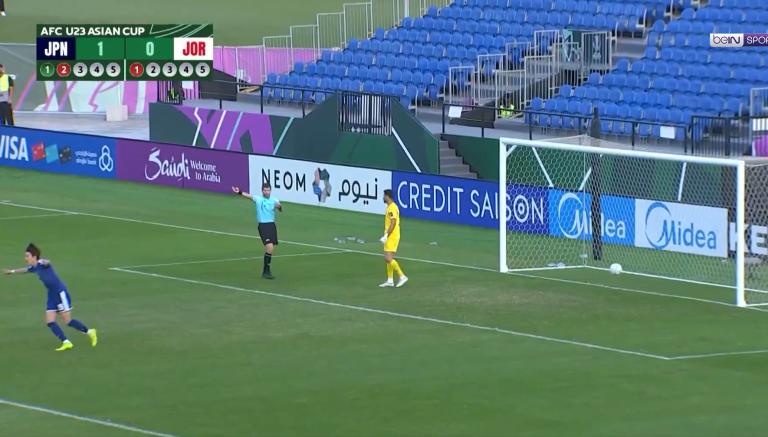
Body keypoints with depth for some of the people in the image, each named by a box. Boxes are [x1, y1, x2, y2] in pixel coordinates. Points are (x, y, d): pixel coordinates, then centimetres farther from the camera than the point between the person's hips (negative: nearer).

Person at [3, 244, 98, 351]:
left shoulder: (41, 263, -18)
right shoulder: (33, 268, 9)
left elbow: (46, 262, -45)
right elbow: (25, 270, 33)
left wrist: (46, 262, -69)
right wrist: (12, 272, 46)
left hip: (61, 293, -9)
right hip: (52, 295, 9)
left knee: (68, 321, -4)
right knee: (50, 322, -1)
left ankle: (89, 332, 15)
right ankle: (66, 342, 0)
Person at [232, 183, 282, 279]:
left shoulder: (274, 200, 5)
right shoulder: (258, 199, -3)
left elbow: (280, 209, -12)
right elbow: (249, 196, -21)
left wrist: (279, 206, -36)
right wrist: (239, 192, -39)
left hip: (272, 225, 4)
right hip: (263, 225, -4)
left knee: (270, 249, 10)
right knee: (269, 247, -17)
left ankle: (266, 271, 24)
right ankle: (267, 271, -9)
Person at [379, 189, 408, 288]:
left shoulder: (392, 208, -16)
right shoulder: (390, 207, 15)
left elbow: (393, 223, -22)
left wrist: (386, 236, -23)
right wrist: (386, 236, 19)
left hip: (392, 237, -10)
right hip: (390, 238, 10)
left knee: (388, 258, -14)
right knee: (388, 258, 10)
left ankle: (402, 276, -10)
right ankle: (390, 280, 13)